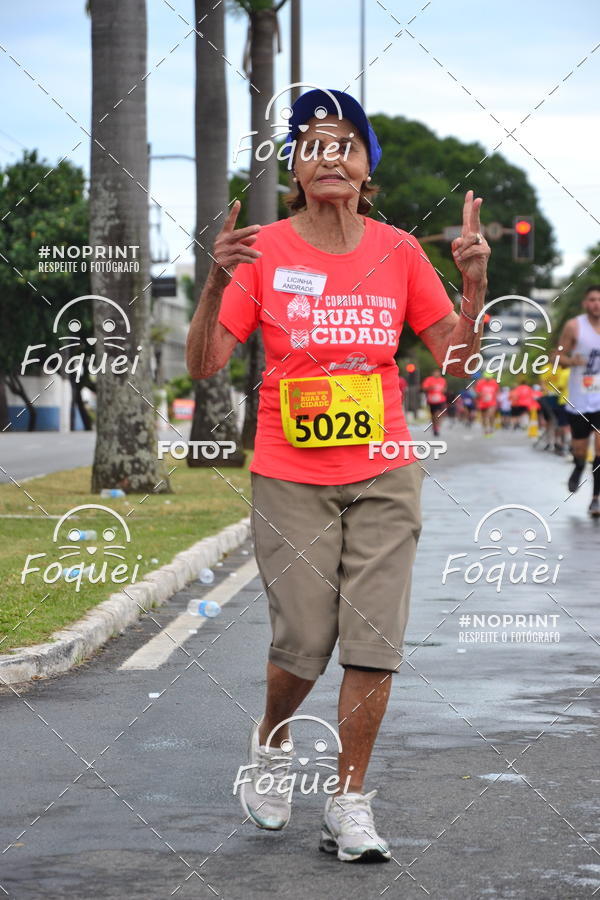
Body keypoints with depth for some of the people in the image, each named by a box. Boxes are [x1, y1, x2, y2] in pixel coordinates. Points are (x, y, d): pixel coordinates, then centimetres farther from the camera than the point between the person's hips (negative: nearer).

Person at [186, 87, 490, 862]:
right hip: (290, 479, -2)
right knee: (304, 643, -3)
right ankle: (271, 742, 29)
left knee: (373, 640, -3)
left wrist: (473, 283, -10)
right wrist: (216, 283, -23)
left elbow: (455, 358, 6)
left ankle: (349, 806, 7)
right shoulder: (263, 252, -3)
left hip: (383, 476, 2)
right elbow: (203, 364, -7)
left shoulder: (399, 252, 3)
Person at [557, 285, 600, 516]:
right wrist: (572, 361, -22)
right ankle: (578, 469, 43)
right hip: (579, 400, -1)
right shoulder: (574, 326, -5)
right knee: (579, 451, 7)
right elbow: (558, 357, -2)